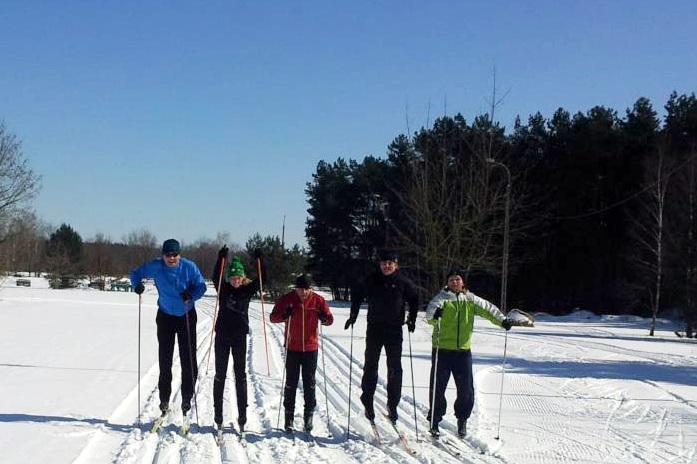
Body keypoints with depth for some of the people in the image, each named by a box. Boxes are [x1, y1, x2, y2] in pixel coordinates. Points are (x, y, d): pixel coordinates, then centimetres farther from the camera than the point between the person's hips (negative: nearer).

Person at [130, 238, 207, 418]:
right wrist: (137, 285, -20)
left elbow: (201, 286, -7)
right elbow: (136, 273, 1)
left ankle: (187, 397, 8)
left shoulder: (189, 267, -15)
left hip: (187, 316, -1)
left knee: (188, 360, -3)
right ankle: (164, 399, 13)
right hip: (165, 316, 1)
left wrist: (191, 295, -27)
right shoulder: (156, 266, -12)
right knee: (164, 360, 3)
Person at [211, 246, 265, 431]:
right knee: (220, 375, 6)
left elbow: (262, 279, -9)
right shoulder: (223, 288, -2)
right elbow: (216, 276, -19)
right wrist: (221, 258, -32)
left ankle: (242, 416, 9)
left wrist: (259, 260, -20)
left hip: (240, 336, 0)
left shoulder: (248, 289, 1)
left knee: (240, 375, 4)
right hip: (222, 334, 0)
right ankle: (218, 415, 12)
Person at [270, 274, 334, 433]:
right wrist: (284, 315, -25)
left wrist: (324, 318, -21)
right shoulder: (287, 299, -7)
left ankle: (309, 414, 19)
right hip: (292, 348, -1)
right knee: (291, 383, 5)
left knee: (309, 383, 8)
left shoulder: (318, 300, -4)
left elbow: (330, 319, 3)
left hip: (311, 348, 1)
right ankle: (289, 416, 13)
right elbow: (273, 317, -4)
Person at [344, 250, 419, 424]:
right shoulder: (371, 281, -1)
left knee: (395, 368, 1)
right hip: (374, 329, 0)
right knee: (370, 366, 3)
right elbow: (357, 295, 10)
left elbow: (414, 299, 10)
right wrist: (353, 316, 2)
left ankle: (392, 404, 8)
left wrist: (412, 319, 1)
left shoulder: (403, 282, -1)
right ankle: (367, 401, 12)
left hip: (395, 330, 0)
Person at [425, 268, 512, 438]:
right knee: (438, 388, -1)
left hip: (463, 350, 3)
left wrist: (502, 320, -4)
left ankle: (462, 419, 24)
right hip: (442, 349, -3)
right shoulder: (442, 297, -1)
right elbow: (431, 310, -16)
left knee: (466, 389, 3)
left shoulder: (470, 299, 10)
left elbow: (487, 308, 11)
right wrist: (434, 315, -40)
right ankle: (434, 421, 12)